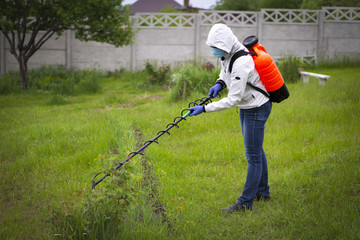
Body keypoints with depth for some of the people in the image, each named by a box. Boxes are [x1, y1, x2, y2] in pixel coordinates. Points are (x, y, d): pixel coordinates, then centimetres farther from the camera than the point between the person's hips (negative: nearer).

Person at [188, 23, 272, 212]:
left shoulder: (241, 63, -32)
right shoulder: (227, 53, -4)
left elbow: (233, 99, -31)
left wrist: (204, 109, -29)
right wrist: (220, 83, -2)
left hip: (256, 108, -10)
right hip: (247, 106, 10)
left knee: (253, 156, -4)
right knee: (256, 151, 20)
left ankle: (246, 202, 1)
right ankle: (262, 192, 34)